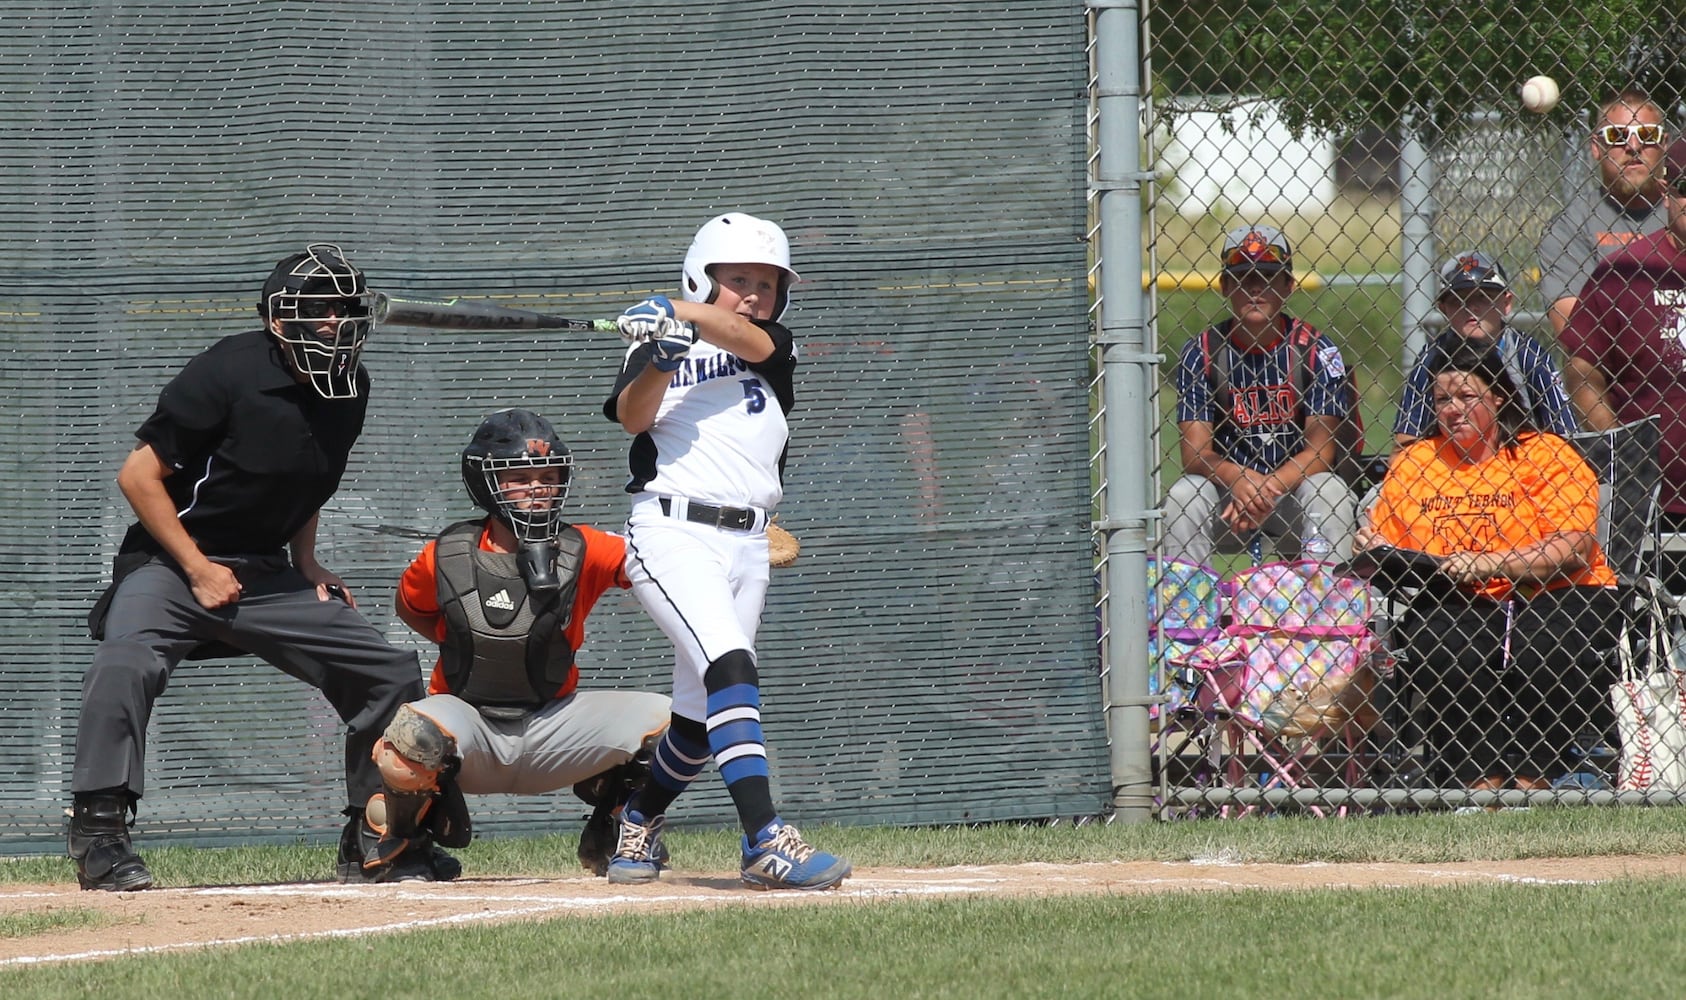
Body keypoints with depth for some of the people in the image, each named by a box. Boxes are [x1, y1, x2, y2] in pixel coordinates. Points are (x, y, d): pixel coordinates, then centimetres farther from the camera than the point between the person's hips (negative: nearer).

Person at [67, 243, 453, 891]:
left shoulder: (348, 388, 2)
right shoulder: (230, 371, -19)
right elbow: (139, 475, -15)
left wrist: (307, 564, 6)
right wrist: (199, 569, -17)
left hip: (268, 574, 6)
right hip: (172, 563, -6)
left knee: (391, 672, 1)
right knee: (127, 661, -34)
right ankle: (99, 836, -29)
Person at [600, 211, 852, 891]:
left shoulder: (776, 350, 14)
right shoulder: (656, 349, 7)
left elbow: (747, 338, -10)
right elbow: (633, 416, -12)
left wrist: (679, 312, -27)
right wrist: (660, 361, -32)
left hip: (747, 546, 5)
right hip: (672, 533, -5)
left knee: (700, 715, 9)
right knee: (732, 667, -25)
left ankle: (635, 830, 34)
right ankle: (766, 840, -35)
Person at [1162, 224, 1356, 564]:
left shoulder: (1315, 349, -6)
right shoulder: (1201, 353, -4)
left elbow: (1321, 449, -11)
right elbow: (1195, 453, -9)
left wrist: (1266, 488, -29)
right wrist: (1236, 479, -32)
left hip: (1294, 488, -1)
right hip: (1225, 489, 1)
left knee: (1329, 490, -30)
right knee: (1184, 494, -27)